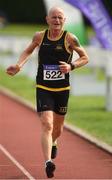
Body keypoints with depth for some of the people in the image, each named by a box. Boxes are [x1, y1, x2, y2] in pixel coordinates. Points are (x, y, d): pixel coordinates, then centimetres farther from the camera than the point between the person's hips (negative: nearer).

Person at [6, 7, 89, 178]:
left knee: (58, 128, 17)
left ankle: (53, 143, 52)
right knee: (47, 124, -19)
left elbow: (85, 58, 1)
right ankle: (48, 162, -27)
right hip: (43, 88, -1)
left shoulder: (70, 38, -8)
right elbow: (28, 51, 17)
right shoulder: (39, 36, -3)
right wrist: (19, 65, -1)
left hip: (62, 89, 1)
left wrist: (71, 66, -17)